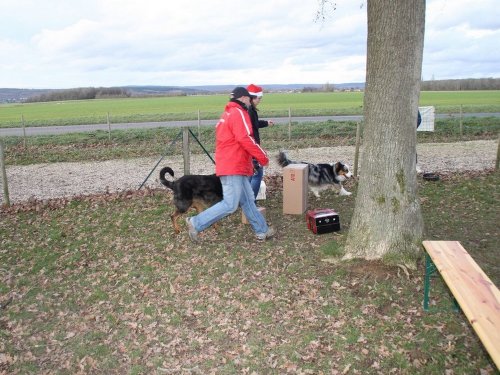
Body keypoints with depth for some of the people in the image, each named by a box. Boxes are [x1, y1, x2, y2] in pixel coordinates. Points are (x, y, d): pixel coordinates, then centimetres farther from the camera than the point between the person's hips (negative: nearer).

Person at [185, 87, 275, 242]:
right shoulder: (238, 113, -11)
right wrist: (263, 157, -11)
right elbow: (245, 139, -21)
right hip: (234, 167, -11)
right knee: (230, 205, -8)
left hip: (234, 166, 11)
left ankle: (262, 230, 22)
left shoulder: (227, 114, 21)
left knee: (247, 200, 14)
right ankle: (196, 223, -3)